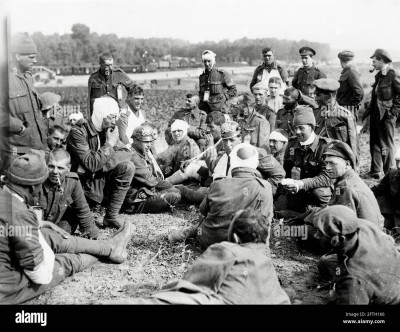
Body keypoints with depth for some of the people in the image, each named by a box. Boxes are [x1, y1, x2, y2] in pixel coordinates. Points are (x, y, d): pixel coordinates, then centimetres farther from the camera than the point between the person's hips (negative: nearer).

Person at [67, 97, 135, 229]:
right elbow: (91, 165, -27)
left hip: (100, 177, 5)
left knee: (127, 167, -16)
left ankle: (111, 217, -9)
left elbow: (126, 155, -2)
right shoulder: (78, 132, -19)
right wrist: (109, 144, -21)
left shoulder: (109, 130, -1)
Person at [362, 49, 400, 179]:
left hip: (387, 115, -8)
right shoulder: (379, 75, 12)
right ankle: (376, 171, 25)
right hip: (376, 114, 9)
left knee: (386, 145, -1)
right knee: (375, 142, 14)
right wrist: (367, 112, 13)